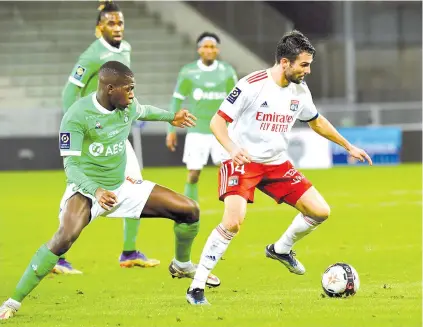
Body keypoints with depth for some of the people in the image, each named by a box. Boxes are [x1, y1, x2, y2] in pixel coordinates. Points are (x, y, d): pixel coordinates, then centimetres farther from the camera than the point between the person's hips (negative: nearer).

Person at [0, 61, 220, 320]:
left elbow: (142, 112, 25)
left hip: (123, 188, 7)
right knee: (66, 235, -37)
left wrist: (170, 117, 41)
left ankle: (182, 266, 33)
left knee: (189, 210, 1)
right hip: (85, 189, -7)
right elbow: (70, 164, -23)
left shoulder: (128, 107, -2)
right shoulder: (77, 116, -21)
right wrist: (95, 191, -40)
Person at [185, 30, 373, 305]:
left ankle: (281, 249, 28)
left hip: (277, 164, 7)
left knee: (320, 211, 0)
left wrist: (348, 147, 28)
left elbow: (317, 122, 22)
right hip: (243, 162, -7)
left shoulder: (300, 90, 2)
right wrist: (232, 148, -35)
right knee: (233, 222, -26)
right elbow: (217, 121, -17)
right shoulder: (252, 85, -18)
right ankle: (196, 288, -16)